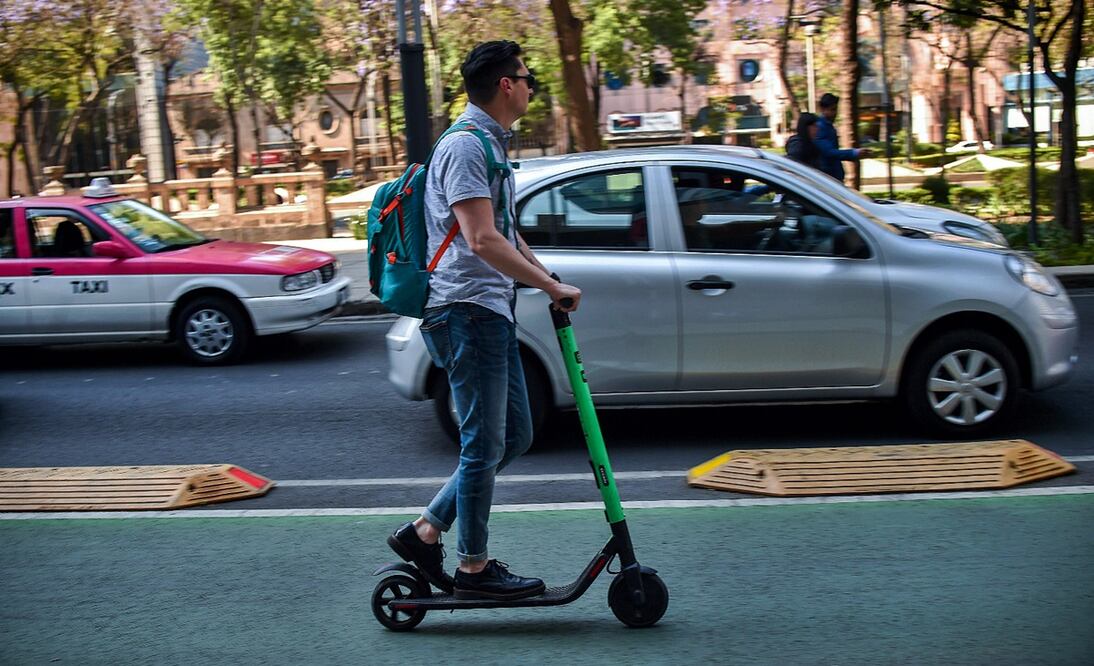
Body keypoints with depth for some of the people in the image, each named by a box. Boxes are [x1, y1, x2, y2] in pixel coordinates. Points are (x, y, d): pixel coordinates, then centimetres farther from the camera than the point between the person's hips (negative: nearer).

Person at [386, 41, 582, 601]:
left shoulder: (491, 145, 19)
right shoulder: (465, 146, -14)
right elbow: (482, 241, -23)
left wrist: (549, 280, 21)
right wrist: (553, 286, -20)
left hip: (491, 310, 10)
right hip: (466, 309, -10)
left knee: (513, 436, 13)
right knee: (485, 444, -3)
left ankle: (425, 531, 18)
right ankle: (473, 569, 8)